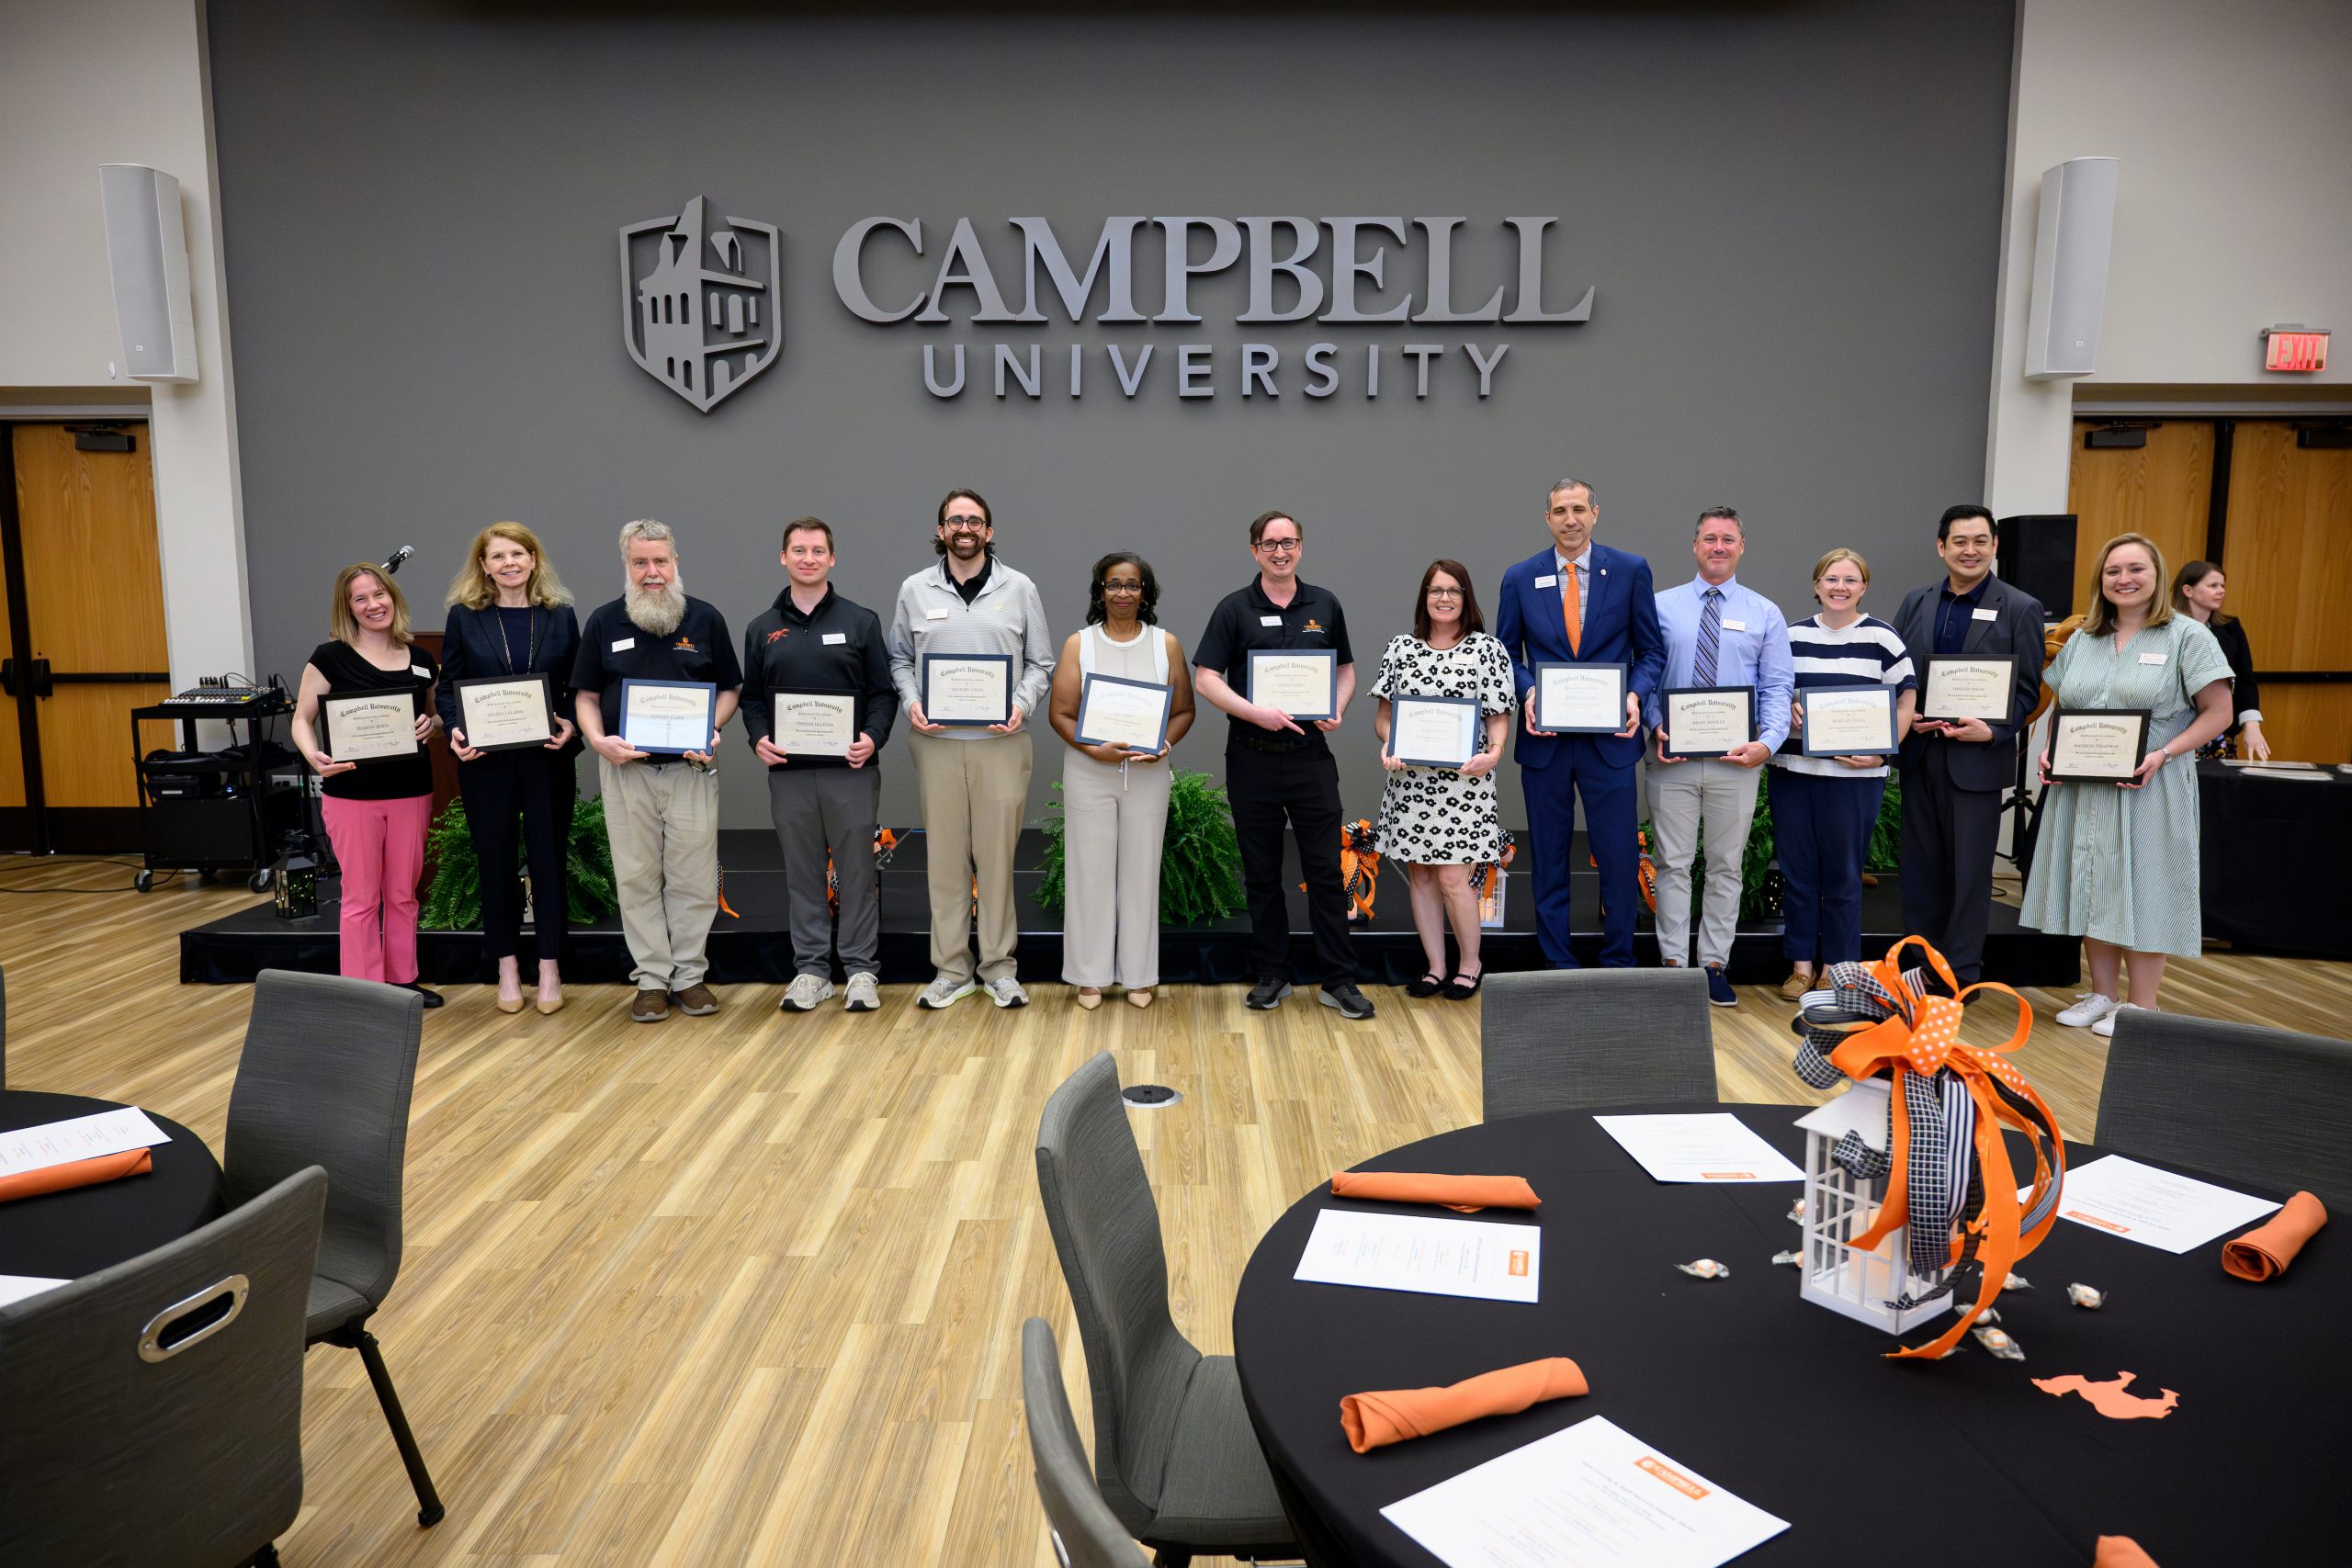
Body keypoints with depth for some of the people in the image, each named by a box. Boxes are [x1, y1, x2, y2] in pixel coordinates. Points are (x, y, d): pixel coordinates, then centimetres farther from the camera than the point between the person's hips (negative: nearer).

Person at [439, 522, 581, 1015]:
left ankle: (550, 966, 17)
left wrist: (571, 726, -12)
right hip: (485, 759, 0)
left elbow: (578, 687, 6)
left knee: (549, 857, 5)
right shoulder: (465, 617, 2)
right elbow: (448, 688, 4)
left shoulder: (561, 615, 4)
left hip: (548, 758, 0)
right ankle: (506, 968, 20)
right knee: (495, 859, 7)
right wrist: (455, 732, -13)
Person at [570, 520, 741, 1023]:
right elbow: (585, 694, 10)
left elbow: (729, 688, 9)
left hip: (691, 769, -1)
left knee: (693, 878, 2)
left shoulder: (706, 619, 5)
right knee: (638, 878, 4)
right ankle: (651, 979, 13)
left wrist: (712, 730, -10)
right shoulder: (604, 622, 7)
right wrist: (598, 739, -8)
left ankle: (690, 975, 13)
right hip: (626, 770, 1)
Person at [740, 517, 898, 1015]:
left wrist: (873, 737, -13)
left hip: (851, 769, -2)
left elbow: (884, 692, 3)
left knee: (857, 871, 2)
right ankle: (811, 969, 16)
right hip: (788, 771, 2)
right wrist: (758, 738, -5)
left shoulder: (861, 622, 5)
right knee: (802, 873, 7)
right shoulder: (762, 629, 12)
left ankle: (861, 970, 10)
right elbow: (752, 697, 13)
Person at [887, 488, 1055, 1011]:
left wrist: (1022, 705, -8)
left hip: (1001, 742, -1)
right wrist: (911, 703, -3)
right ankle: (951, 969, 14)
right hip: (936, 742, 1)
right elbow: (899, 659, 14)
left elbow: (1040, 664, 9)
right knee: (944, 856, 4)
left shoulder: (1020, 589, 6)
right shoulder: (915, 590, 9)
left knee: (998, 856, 1)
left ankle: (999, 967, 13)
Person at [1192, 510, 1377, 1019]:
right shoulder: (1234, 609, 1)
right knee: (1261, 873, 7)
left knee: (1326, 870, 0)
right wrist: (1254, 711, -19)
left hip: (1311, 754, 1)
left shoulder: (1324, 605, 8)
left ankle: (1338, 980, 7)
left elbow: (1345, 668, 16)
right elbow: (1205, 678, -5)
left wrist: (1338, 708, -4)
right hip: (1251, 757, -1)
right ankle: (1272, 974, 19)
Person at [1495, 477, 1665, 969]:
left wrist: (1637, 694, -12)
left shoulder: (1630, 571, 3)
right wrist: (1527, 692, -10)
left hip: (1610, 736, -1)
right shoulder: (1520, 578, 5)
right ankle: (1557, 964, 19)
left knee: (1620, 856, 0)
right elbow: (1507, 654, 9)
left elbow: (1651, 650, 6)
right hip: (1545, 738, 1)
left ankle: (1618, 963, 15)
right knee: (1549, 859, 8)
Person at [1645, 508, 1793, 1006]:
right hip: (1674, 755, -1)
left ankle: (1714, 965, 18)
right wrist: (1656, 728, -12)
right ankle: (1674, 963, 13)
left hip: (1737, 758, 1)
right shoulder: (1662, 606, 5)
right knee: (1673, 864, 4)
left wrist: (1768, 742, -14)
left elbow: (1776, 688, 1)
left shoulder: (1764, 614, 5)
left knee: (1727, 866, 8)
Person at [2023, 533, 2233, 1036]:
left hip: (2150, 790, -5)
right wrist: (2051, 750, -2)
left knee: (2144, 891, 0)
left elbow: (2218, 713, -7)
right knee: (2092, 887, 10)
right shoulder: (2083, 639, 12)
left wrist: (2164, 754, -20)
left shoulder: (2187, 635, -3)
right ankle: (2102, 994, 23)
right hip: (2081, 788, 5)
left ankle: (2141, 1005, 11)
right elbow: (2062, 707, 17)